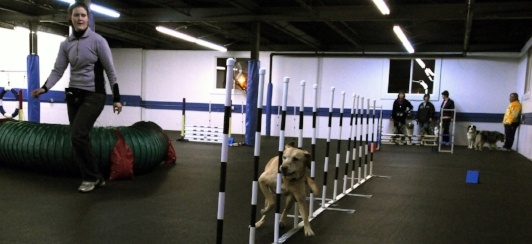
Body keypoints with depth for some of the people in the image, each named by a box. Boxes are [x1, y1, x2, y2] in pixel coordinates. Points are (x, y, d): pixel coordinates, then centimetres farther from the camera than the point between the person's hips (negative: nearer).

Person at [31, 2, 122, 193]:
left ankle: (90, 177, 0)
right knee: (80, 138, 5)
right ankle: (96, 177, 18)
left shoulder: (97, 41, -8)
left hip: (94, 95, -6)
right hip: (73, 95, 6)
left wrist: (117, 98, -8)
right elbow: (58, 70, 5)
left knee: (78, 135, -17)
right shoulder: (66, 44, 6)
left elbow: (110, 71, -6)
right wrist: (44, 88, -12)